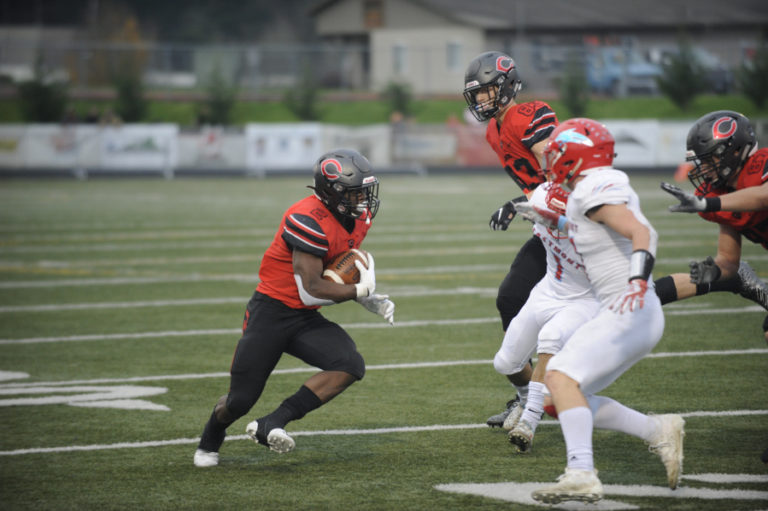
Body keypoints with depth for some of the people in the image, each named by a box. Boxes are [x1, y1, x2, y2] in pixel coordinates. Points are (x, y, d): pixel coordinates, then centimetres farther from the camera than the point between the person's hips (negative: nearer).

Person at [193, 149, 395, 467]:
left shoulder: (359, 217, 2)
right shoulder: (308, 221, -24)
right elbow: (312, 289, -24)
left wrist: (369, 299, 1)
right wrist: (361, 292, -13)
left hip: (307, 320, 7)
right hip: (271, 313, -7)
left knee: (350, 366, -20)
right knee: (241, 400, -1)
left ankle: (272, 424, -20)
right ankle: (210, 440, 36)